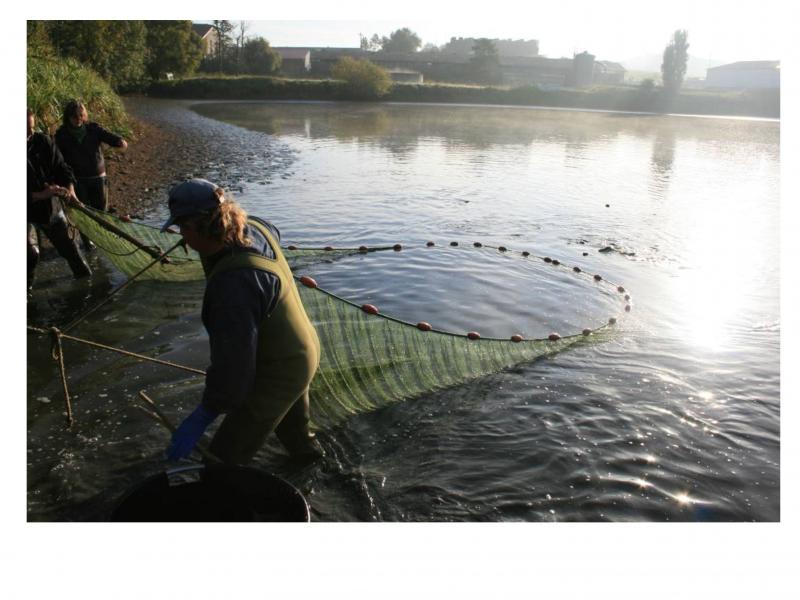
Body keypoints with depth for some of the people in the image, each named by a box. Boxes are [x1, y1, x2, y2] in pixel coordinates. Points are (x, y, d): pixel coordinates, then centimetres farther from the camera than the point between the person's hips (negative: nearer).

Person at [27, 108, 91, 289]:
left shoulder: (43, 141, -9)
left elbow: (61, 167, -4)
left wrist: (70, 190, -21)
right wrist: (40, 195, -29)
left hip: (50, 206, 3)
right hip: (28, 211, -3)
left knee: (69, 244, 12)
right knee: (31, 253, -11)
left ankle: (85, 277, 33)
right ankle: (27, 287, 12)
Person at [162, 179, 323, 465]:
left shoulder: (233, 281, -39)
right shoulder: (255, 228, -13)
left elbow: (234, 363, -35)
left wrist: (200, 418, -26)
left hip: (277, 375, -10)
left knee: (225, 458, 0)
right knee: (290, 415, 39)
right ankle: (304, 447, 66)